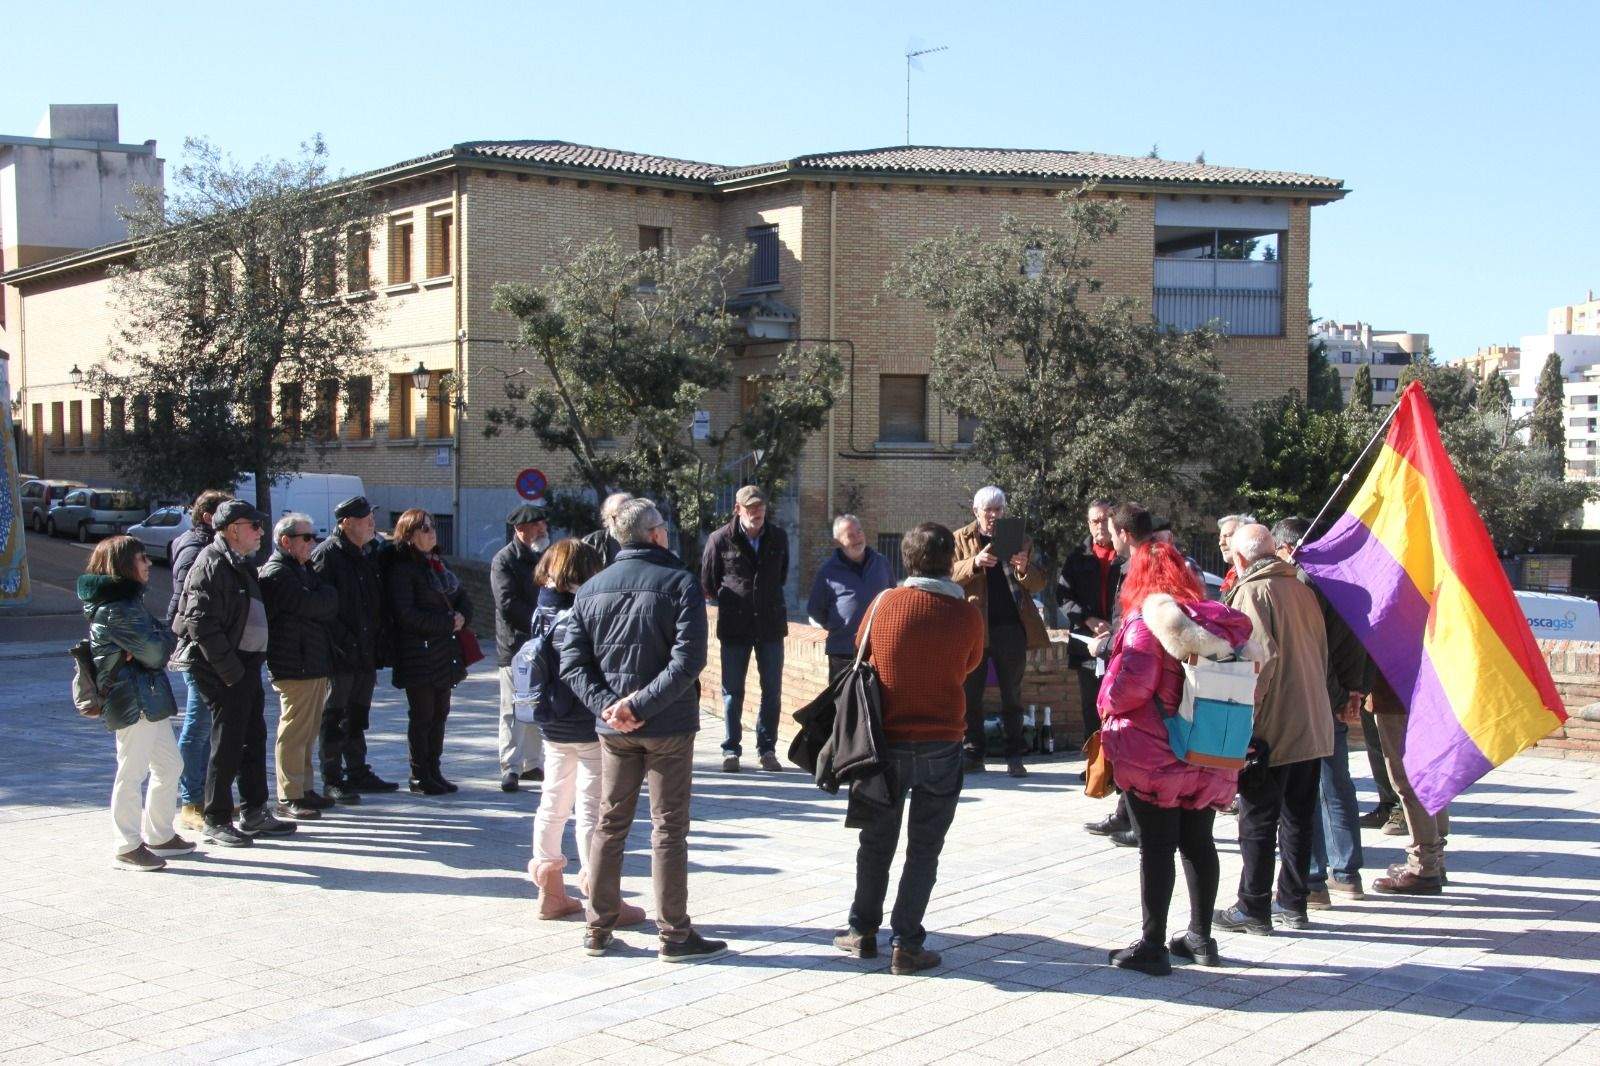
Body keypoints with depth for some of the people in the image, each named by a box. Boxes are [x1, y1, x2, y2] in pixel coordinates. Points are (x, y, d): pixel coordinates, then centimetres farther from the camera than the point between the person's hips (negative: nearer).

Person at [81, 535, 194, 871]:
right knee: (132, 773, -3)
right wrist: (166, 635, 0)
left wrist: (159, 638, -6)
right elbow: (155, 652, -19)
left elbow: (153, 647, 14)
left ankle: (160, 835, 26)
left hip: (150, 699, 10)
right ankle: (128, 847, 5)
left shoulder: (129, 600, 16)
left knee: (170, 765, 16)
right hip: (133, 701, -10)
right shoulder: (118, 608, -17)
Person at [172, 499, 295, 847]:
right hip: (224, 670, -10)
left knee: (253, 738, 15)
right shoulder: (211, 565, -15)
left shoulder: (242, 564, 16)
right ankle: (217, 822, 4)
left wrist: (255, 662, 15)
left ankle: (255, 814, 24)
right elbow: (202, 624, -22)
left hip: (246, 665, 10)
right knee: (227, 743, -5)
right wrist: (230, 670, -20)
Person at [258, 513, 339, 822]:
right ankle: (288, 798, -2)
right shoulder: (277, 573, -12)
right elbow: (312, 605, -19)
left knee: (308, 731, 15)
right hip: (294, 666, -10)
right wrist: (329, 595, 0)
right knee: (294, 732, -7)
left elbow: (328, 608, 20)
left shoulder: (302, 570, 21)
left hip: (314, 664, 10)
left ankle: (304, 790, 23)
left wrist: (323, 599, 0)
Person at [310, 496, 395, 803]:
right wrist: (344, 642, -20)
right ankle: (332, 781, 4)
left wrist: (380, 643, 10)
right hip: (339, 657, -8)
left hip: (366, 654, 8)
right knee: (334, 718, -1)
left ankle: (358, 774, 26)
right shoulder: (326, 555, -11)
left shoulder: (367, 556, 15)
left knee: (357, 716, 16)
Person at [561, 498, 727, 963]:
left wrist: (607, 705, -10)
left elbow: (572, 662, -2)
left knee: (610, 825, 14)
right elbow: (688, 660, -21)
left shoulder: (591, 589, 5)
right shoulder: (679, 583, -10)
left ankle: (599, 928, 20)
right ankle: (674, 935, 9)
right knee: (668, 829, 4)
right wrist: (640, 705, -20)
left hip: (613, 729, 4)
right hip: (668, 726, -4)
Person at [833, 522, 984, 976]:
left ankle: (863, 931, 24)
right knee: (924, 849, 8)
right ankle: (906, 945, 8)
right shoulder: (967, 614, -9)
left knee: (877, 841, 17)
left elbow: (861, 651, 10)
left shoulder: (885, 604, -7)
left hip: (887, 739, 1)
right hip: (942, 743, -1)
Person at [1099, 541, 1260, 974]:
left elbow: (1134, 684, -19)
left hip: (1152, 752, -6)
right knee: (1198, 842, 14)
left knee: (1156, 846, -2)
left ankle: (1152, 945, 3)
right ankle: (1201, 937, 23)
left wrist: (1108, 709, -1)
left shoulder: (1145, 619, -11)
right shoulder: (1215, 617, 7)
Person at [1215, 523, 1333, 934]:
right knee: (1298, 818, 13)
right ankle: (1293, 904, 20)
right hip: (1313, 725, 7)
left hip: (1272, 729, -7)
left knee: (1258, 821, 1)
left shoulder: (1252, 593, -12)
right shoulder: (1302, 590, 11)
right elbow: (1321, 653, 17)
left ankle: (1254, 909, 6)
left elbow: (1263, 656, -21)